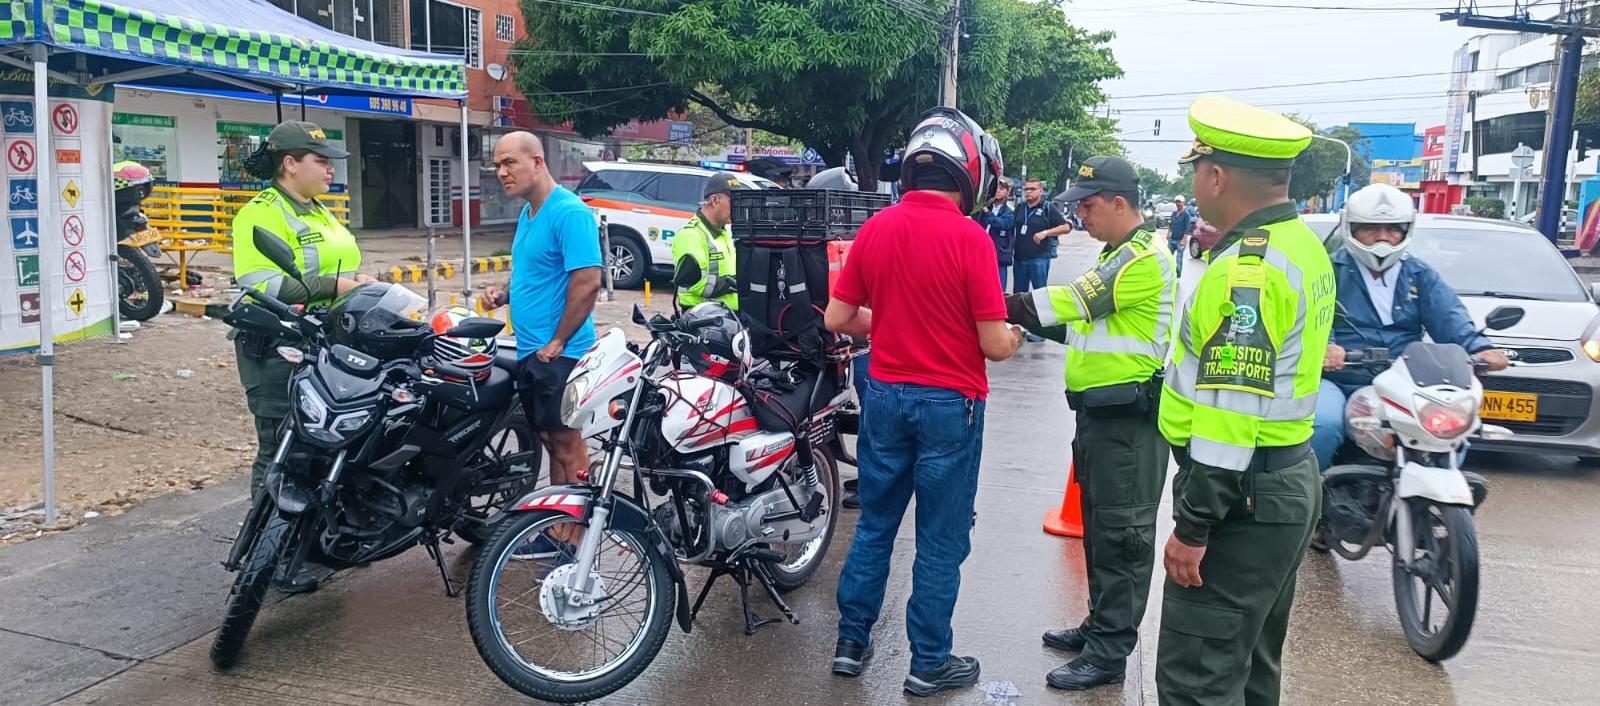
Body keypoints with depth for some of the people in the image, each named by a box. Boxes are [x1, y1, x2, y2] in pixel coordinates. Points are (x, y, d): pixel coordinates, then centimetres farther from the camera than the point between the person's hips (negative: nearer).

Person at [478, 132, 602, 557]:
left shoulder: (568, 212, -16)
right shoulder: (528, 213, 14)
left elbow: (588, 281, -22)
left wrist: (557, 343, -18)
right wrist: (504, 295, 7)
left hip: (558, 354, -9)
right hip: (530, 352, 9)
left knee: (567, 443, -4)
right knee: (551, 441, 15)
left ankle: (576, 547, 4)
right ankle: (557, 531, 26)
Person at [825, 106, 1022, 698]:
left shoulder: (875, 229, -1)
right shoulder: (969, 238, -16)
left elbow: (837, 319, 2)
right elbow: (994, 345, -15)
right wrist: (1013, 336, 7)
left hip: (886, 395, 5)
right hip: (949, 404, -4)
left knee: (874, 526, 18)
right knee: (941, 542, 8)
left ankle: (852, 642, 27)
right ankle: (928, 664, 20)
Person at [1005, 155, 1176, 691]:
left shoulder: (1144, 257, -17)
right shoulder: (1117, 254, 16)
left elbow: (1075, 302, -22)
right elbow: (1089, 319, 17)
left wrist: (1002, 306, -19)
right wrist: (1023, 316, 3)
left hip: (1129, 417, -10)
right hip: (1101, 411, 10)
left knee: (1122, 533, -3)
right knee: (1098, 525, 18)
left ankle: (1110, 651, 3)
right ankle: (1101, 624, 31)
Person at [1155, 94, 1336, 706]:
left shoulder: (1248, 269, -22)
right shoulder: (1300, 245, 10)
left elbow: (1231, 417, -25)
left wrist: (1192, 527, -21)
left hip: (1243, 500, -11)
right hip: (1289, 481, 11)